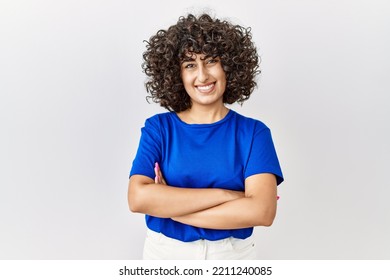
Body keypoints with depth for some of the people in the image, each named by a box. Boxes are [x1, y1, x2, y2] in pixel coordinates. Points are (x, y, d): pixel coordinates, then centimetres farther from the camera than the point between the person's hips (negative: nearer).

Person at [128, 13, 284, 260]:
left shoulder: (253, 132, -9)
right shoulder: (158, 127, -7)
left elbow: (262, 211, -21)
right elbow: (138, 198, -20)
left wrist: (169, 207, -20)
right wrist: (225, 194, -23)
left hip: (232, 254, 0)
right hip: (164, 252, 1)